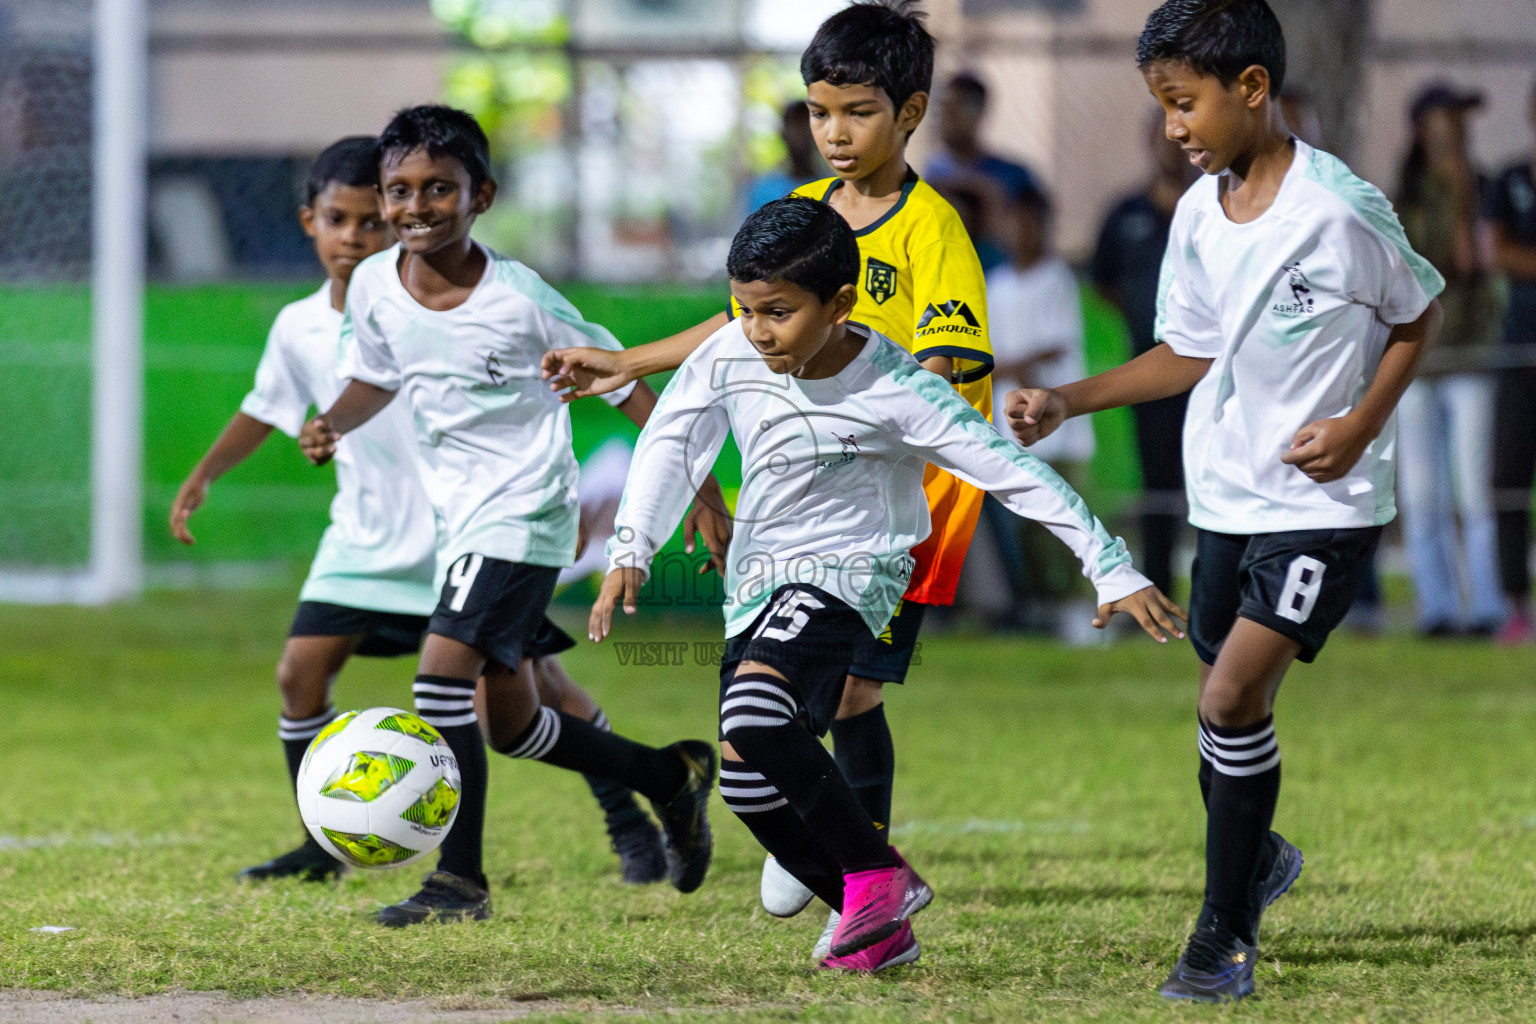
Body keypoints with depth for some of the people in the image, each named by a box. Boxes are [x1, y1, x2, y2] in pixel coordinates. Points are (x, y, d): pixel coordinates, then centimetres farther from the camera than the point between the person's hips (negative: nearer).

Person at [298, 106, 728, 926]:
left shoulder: (519, 301, -17)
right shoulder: (374, 287, -2)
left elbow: (621, 386, -7)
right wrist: (332, 425, -4)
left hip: (524, 513, -7)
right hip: (458, 520, 7)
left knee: (442, 676, -21)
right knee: (509, 721, 15)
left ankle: (459, 878, -14)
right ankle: (672, 777, 36)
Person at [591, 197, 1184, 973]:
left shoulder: (896, 391, -19)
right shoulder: (731, 356, -8)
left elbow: (1014, 474, -17)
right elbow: (669, 443, 4)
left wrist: (1113, 573, -18)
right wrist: (630, 552, -8)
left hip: (842, 573, -6)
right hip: (756, 583, 6)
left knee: (753, 714, -32)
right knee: (748, 784, 1)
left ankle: (877, 875, -19)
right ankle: (880, 927, 14)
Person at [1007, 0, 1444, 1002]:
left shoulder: (1340, 210, -16)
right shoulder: (1199, 214, 3)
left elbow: (1420, 314, -2)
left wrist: (1359, 426, -13)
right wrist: (1066, 402, 6)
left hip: (1324, 504, -6)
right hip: (1225, 497, 6)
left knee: (1233, 698, -16)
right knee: (1229, 703, 13)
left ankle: (1227, 936, -5)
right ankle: (1257, 857, 40)